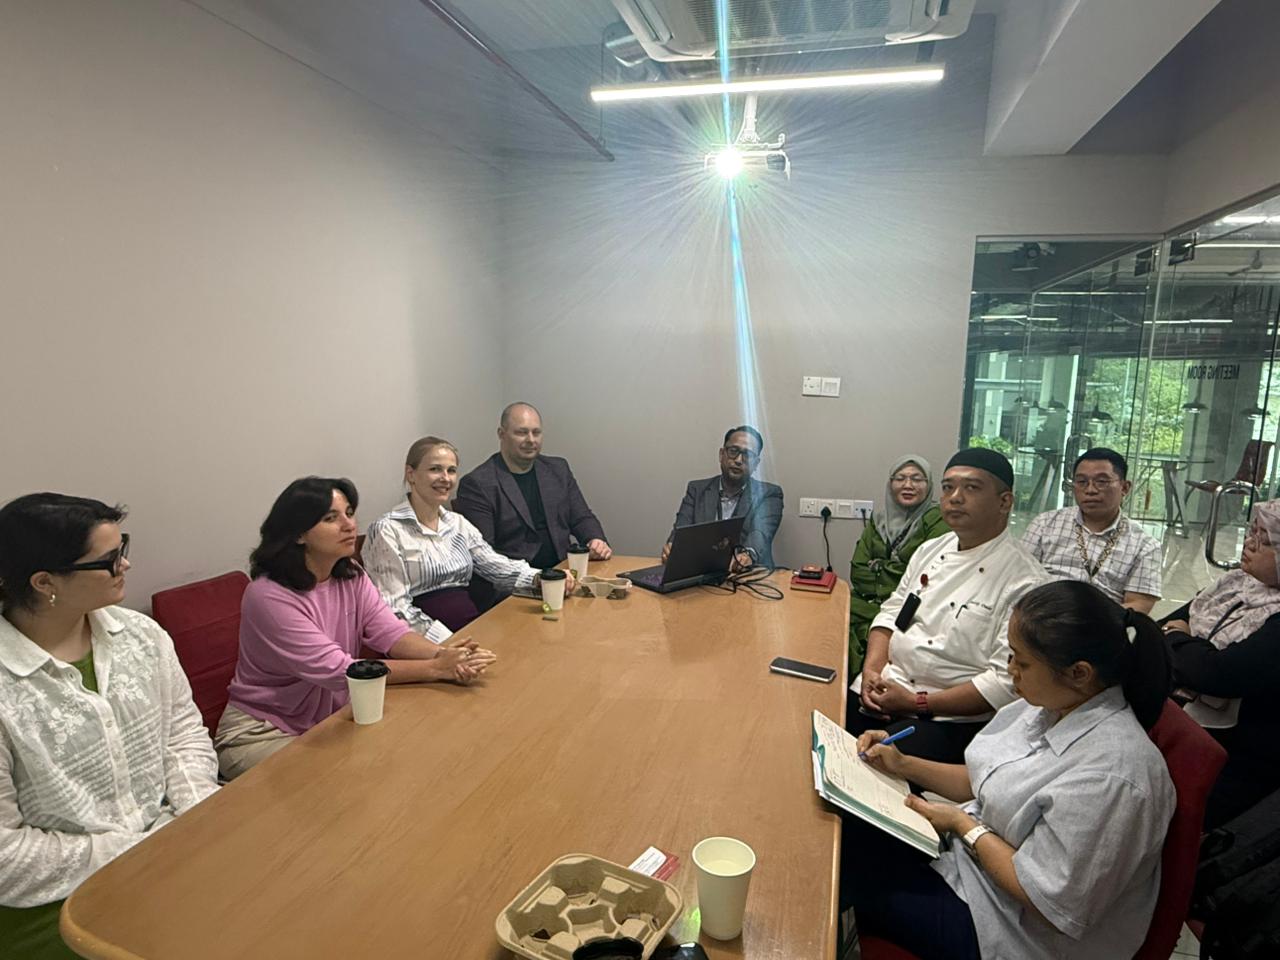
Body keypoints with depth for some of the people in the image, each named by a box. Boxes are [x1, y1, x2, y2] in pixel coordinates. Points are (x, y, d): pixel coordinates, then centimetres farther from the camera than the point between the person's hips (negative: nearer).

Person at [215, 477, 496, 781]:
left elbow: (390, 632, -14)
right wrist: (434, 668, -35)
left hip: (329, 719, 6)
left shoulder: (351, 576, -2)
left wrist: (442, 655, -36)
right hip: (261, 733, -6)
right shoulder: (268, 595, -25)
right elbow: (336, 670, -30)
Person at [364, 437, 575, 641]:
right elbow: (395, 608, -11)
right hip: (427, 643, -6)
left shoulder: (458, 523, 15)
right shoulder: (388, 530, -5)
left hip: (473, 627, 7)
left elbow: (496, 565, 10)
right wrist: (448, 643, -21)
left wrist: (542, 579, -8)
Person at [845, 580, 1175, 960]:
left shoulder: (1111, 775, -33)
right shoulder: (1050, 703, -7)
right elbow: (985, 783, 8)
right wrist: (904, 765, -2)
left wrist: (964, 825, -16)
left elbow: (1049, 902, -25)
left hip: (1012, 929, -7)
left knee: (847, 880, -5)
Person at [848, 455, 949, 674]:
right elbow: (857, 572, 7)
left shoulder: (938, 521, -2)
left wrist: (878, 567, -1)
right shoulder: (879, 519, 14)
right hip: (869, 602, 5)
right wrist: (892, 569, -7)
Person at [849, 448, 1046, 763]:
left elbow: (1007, 682, -17)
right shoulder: (930, 550, 8)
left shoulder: (1023, 582, -13)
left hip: (952, 720, -6)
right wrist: (872, 670, -4)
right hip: (880, 694, 6)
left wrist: (917, 703, -17)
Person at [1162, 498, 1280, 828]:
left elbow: (1220, 674, -26)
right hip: (1188, 725, 7)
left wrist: (1176, 639, -9)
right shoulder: (1238, 583, 6)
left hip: (1238, 763, -7)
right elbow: (1164, 626, 10)